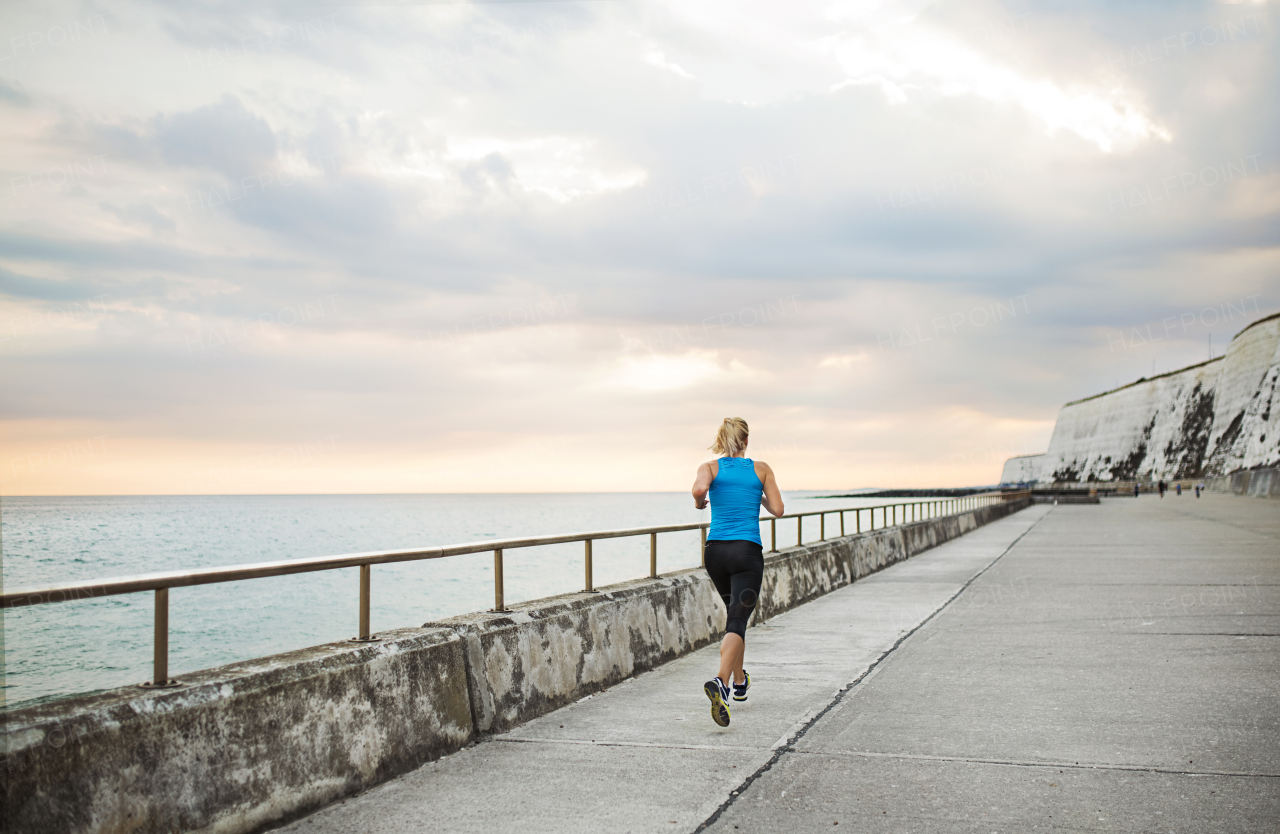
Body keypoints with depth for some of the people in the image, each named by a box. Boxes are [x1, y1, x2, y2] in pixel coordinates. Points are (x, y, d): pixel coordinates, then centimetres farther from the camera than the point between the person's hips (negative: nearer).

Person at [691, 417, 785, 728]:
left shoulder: (710, 467, 4)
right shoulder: (761, 468, 6)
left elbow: (699, 489, -17)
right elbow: (777, 509, 4)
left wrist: (699, 503, 4)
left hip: (716, 551, 3)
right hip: (748, 552, -3)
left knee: (735, 612, 25)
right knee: (737, 621, -11)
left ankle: (739, 681, 35)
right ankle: (720, 681, -35)